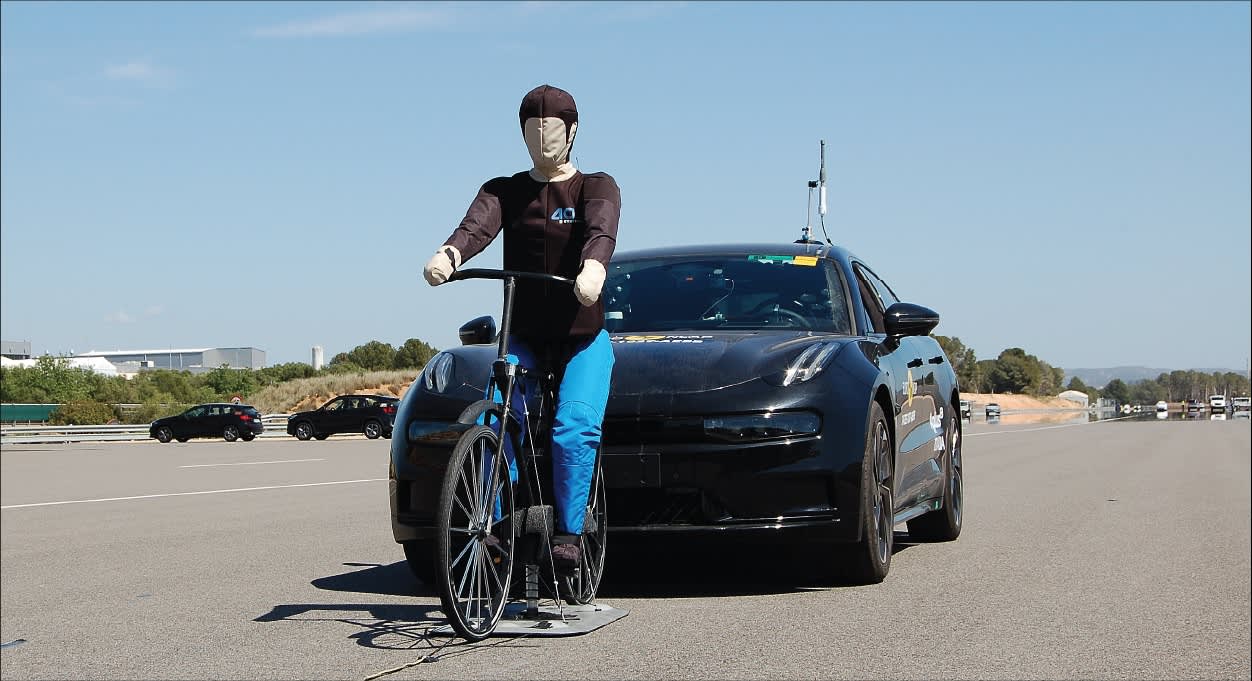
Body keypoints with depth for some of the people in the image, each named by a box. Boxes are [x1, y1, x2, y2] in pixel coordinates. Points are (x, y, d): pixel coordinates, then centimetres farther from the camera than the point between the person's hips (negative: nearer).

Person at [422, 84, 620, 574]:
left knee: (575, 428, -25)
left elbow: (601, 231, -23)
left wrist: (593, 268, -47)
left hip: (583, 339, -2)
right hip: (523, 339, 2)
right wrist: (449, 254, -41)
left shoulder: (596, 187, 1)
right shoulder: (503, 191, 7)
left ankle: (569, 532, -14)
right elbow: (477, 226, -16)